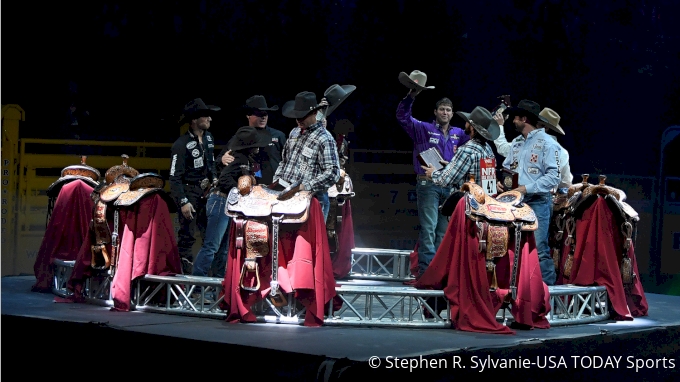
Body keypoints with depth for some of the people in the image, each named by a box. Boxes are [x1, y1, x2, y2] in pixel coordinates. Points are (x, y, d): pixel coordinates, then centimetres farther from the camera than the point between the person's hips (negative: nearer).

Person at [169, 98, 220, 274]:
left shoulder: (208, 137, 7)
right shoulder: (181, 144, -16)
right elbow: (175, 177, -16)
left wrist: (214, 179, 7)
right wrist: (183, 202, -21)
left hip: (205, 191, 7)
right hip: (189, 193, -7)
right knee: (187, 236, -2)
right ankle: (185, 274, 6)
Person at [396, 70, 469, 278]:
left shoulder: (459, 134, 17)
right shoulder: (423, 129, 4)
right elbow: (403, 117, -5)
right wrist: (410, 97, -18)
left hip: (450, 186, 5)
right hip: (428, 185, -5)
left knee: (444, 230, 7)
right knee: (428, 228, -10)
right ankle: (425, 270, -10)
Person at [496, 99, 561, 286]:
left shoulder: (546, 143, -5)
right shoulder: (516, 143, 20)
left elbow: (553, 176, -13)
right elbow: (506, 168, 24)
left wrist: (527, 188, -18)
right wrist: (501, 181, 1)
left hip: (537, 203, -8)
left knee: (538, 249, -13)